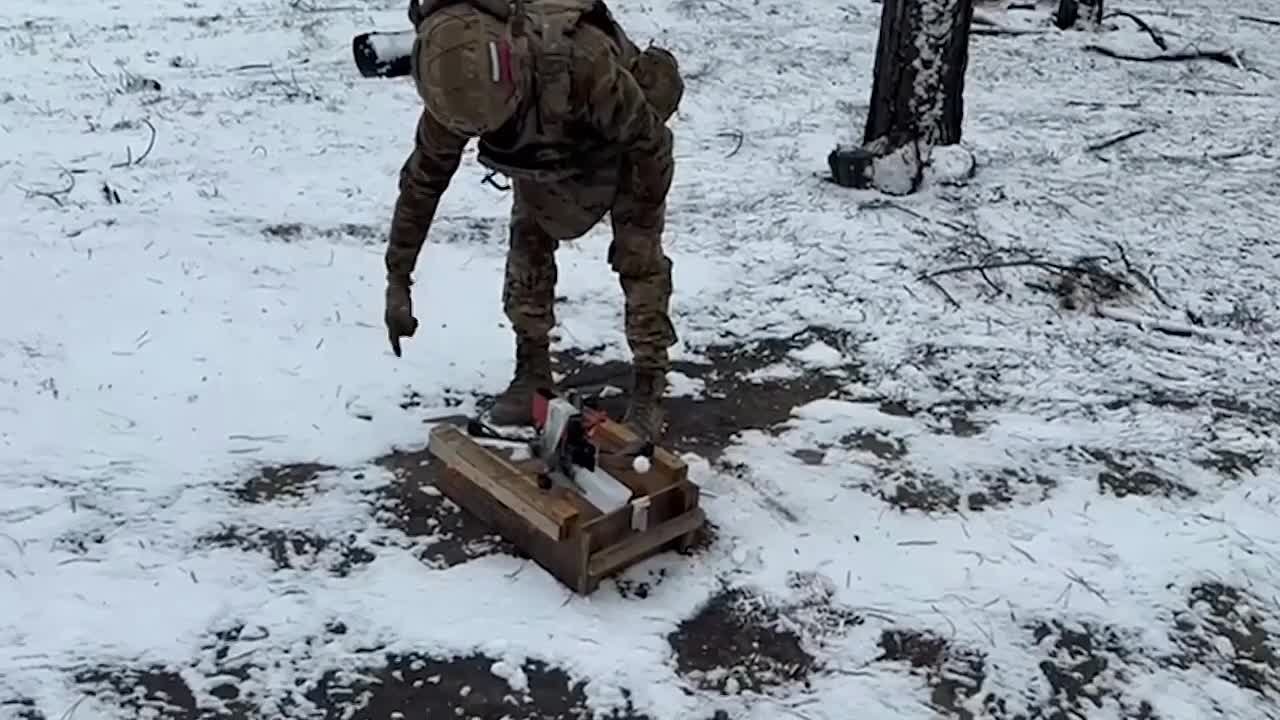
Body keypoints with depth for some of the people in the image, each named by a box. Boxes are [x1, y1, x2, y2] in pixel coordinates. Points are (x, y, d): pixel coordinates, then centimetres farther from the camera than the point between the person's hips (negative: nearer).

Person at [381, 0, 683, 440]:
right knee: (528, 245, -4)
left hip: (625, 146, -4)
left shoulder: (581, 58, -46)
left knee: (639, 259, -13)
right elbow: (422, 179, -16)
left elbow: (649, 142, -31)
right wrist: (397, 280, -14)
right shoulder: (461, 83, -30)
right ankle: (532, 374, 10)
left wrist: (637, 233, -19)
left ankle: (648, 390, -5)